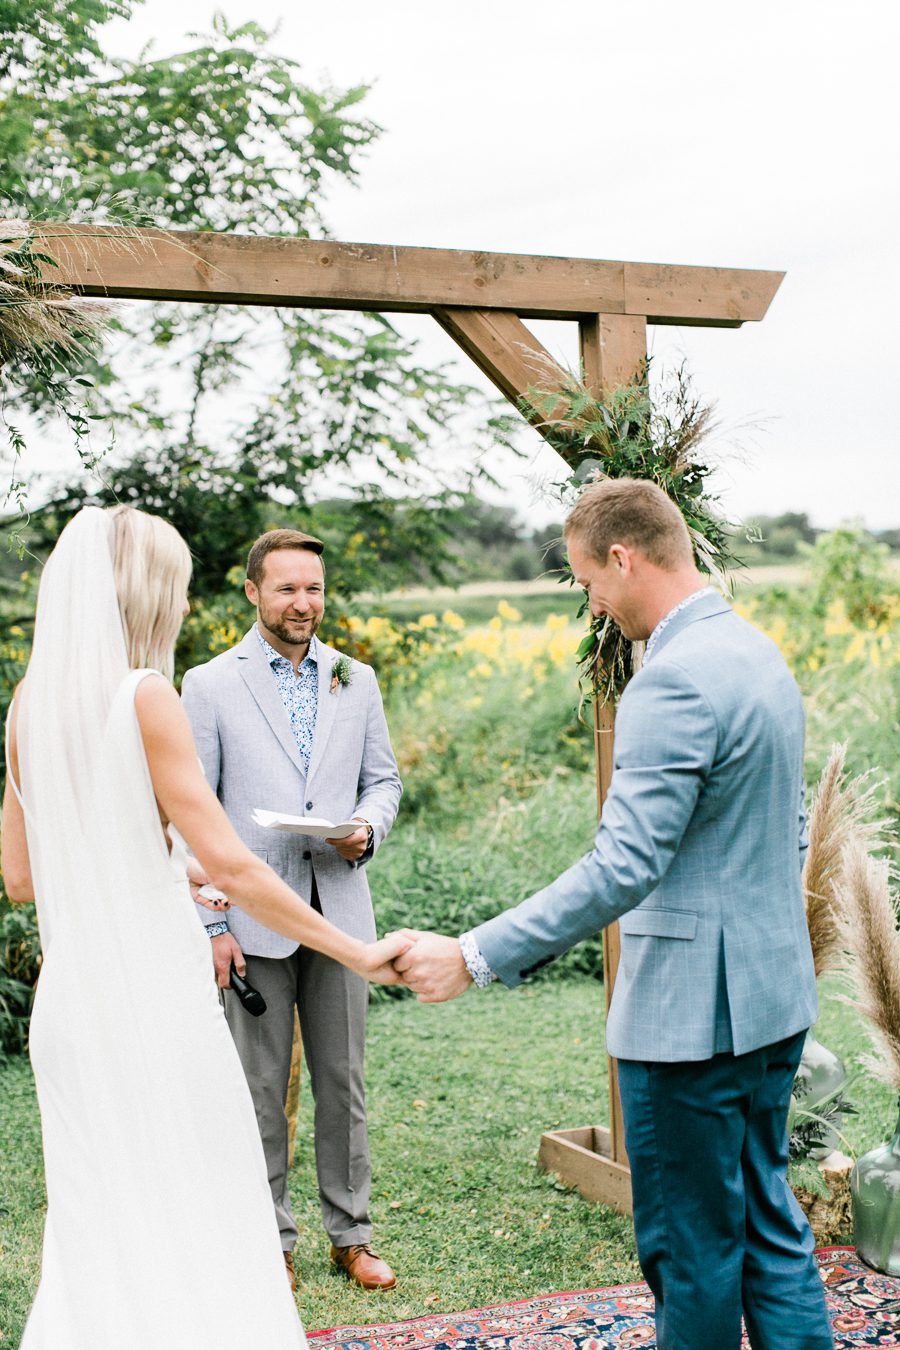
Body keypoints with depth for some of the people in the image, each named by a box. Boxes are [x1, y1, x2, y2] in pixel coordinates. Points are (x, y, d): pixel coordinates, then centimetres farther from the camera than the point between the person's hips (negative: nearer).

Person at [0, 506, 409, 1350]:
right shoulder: (144, 696, -14)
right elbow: (229, 865, -18)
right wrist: (357, 953, -13)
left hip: (71, 990, 7)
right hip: (151, 987, -7)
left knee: (98, 1214, 18)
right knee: (196, 1212, 6)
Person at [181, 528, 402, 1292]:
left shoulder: (357, 680, 9)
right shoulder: (210, 685, -1)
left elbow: (384, 778, 15)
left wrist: (367, 828, -9)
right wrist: (210, 925, -8)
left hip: (339, 909, 3)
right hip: (253, 919, -3)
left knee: (343, 1081, 10)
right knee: (261, 1087, 6)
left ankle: (351, 1234, 22)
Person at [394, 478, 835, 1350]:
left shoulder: (676, 680, -22)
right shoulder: (757, 652, 9)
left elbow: (623, 868, -27)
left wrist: (474, 958, -25)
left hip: (693, 1004, -10)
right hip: (773, 991, 10)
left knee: (691, 1243, 6)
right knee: (765, 1216, 19)